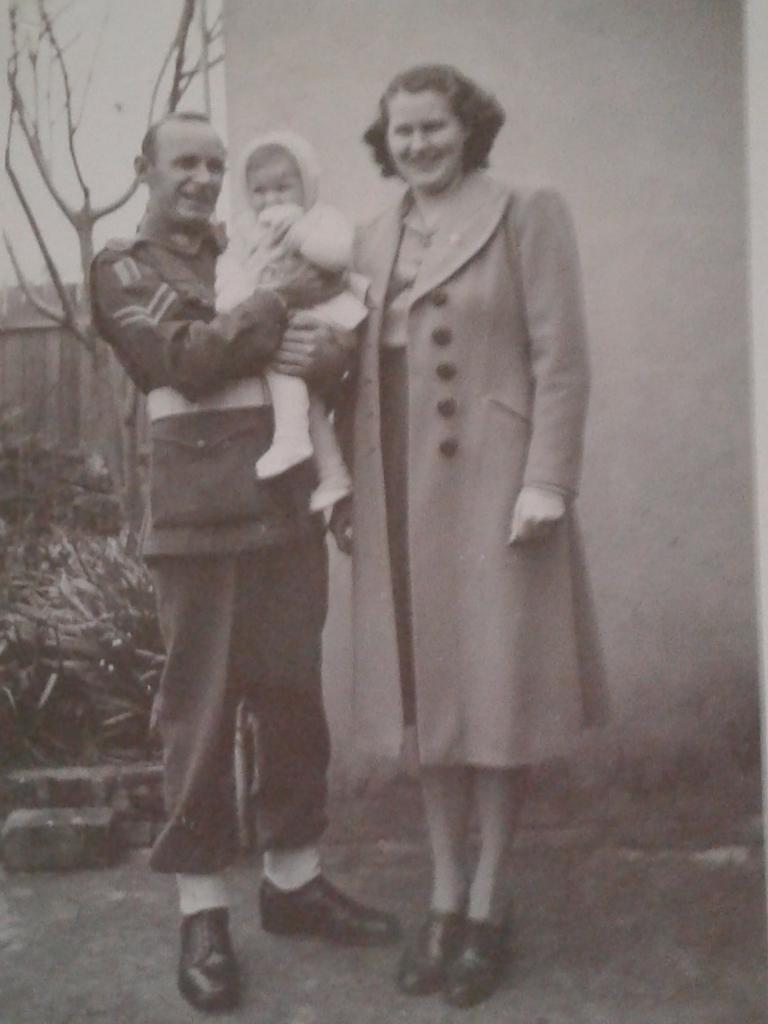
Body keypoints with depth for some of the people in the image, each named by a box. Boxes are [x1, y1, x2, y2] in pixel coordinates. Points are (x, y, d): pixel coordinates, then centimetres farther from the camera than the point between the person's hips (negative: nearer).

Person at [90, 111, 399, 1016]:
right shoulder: (123, 269, 5)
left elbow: (331, 351, 9)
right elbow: (183, 358, -12)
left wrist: (316, 348, -14)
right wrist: (281, 305, -6)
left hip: (288, 504, 5)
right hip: (201, 512, -5)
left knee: (294, 696, 10)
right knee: (201, 707, -1)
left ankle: (292, 879, 23)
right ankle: (202, 911, 10)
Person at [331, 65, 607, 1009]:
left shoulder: (526, 215, 0)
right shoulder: (372, 241, 14)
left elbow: (560, 358, -7)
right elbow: (360, 375, 13)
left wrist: (546, 482, -14)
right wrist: (348, 486, 7)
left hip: (491, 486, -5)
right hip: (397, 494, 5)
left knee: (497, 690, 2)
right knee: (427, 694, 9)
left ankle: (487, 904, 16)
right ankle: (444, 900, 21)